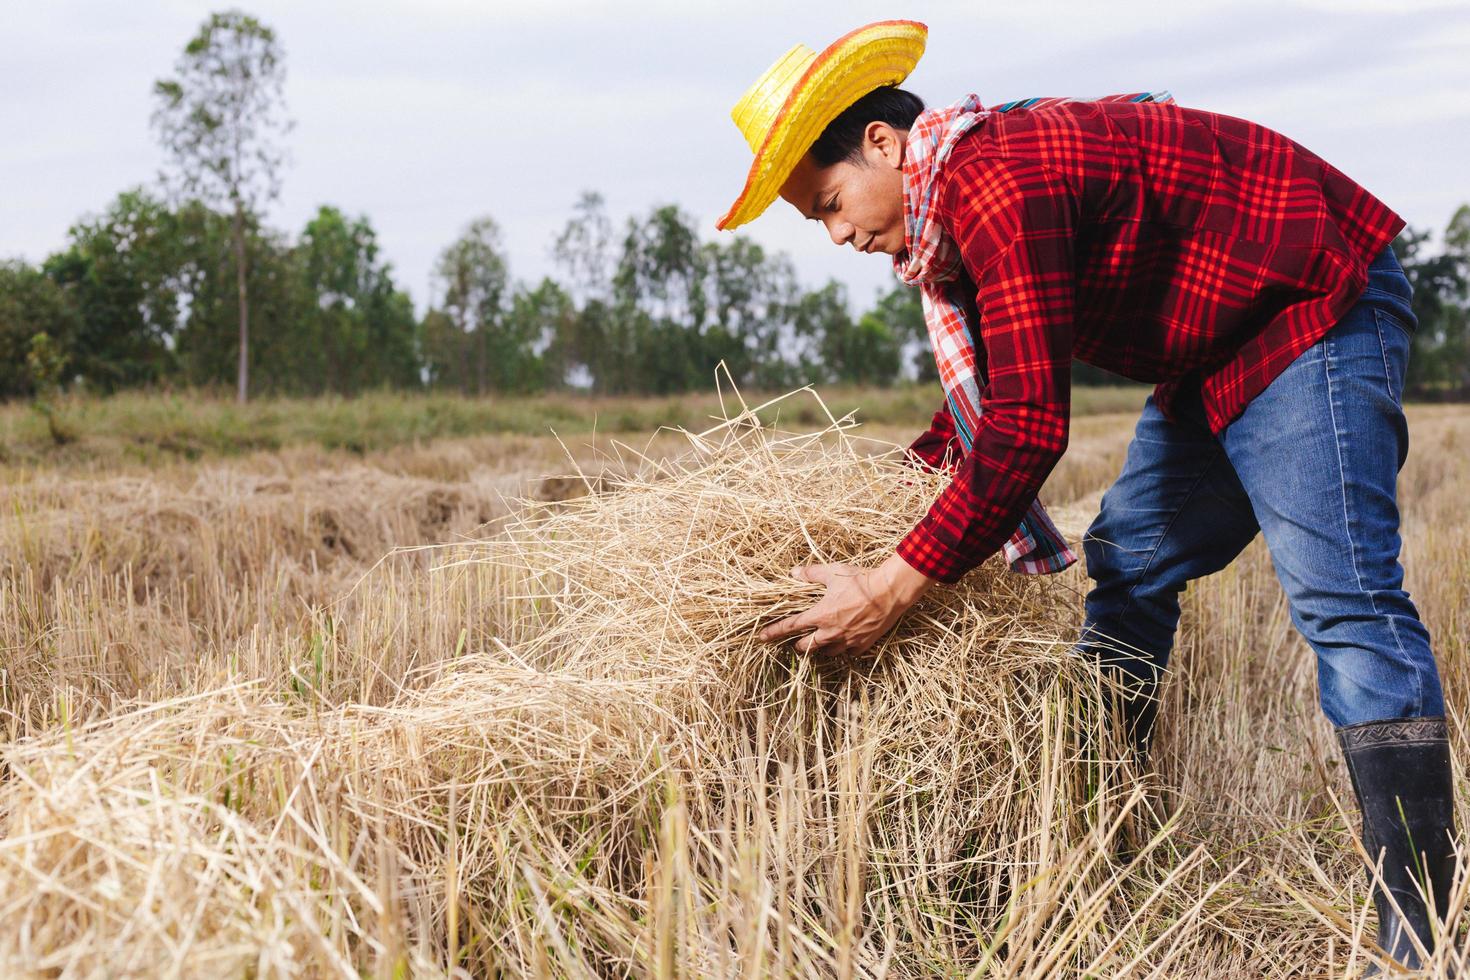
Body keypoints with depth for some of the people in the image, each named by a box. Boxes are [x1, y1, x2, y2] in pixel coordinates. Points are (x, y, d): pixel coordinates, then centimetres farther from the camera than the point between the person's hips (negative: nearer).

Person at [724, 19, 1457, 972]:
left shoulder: (996, 178, -25)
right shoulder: (960, 198, 8)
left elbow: (1029, 426, -31)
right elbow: (992, 395, 23)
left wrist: (894, 589, -28)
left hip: (1314, 304, -11)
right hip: (1215, 352, 11)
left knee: (1341, 594, -19)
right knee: (1129, 569, 10)